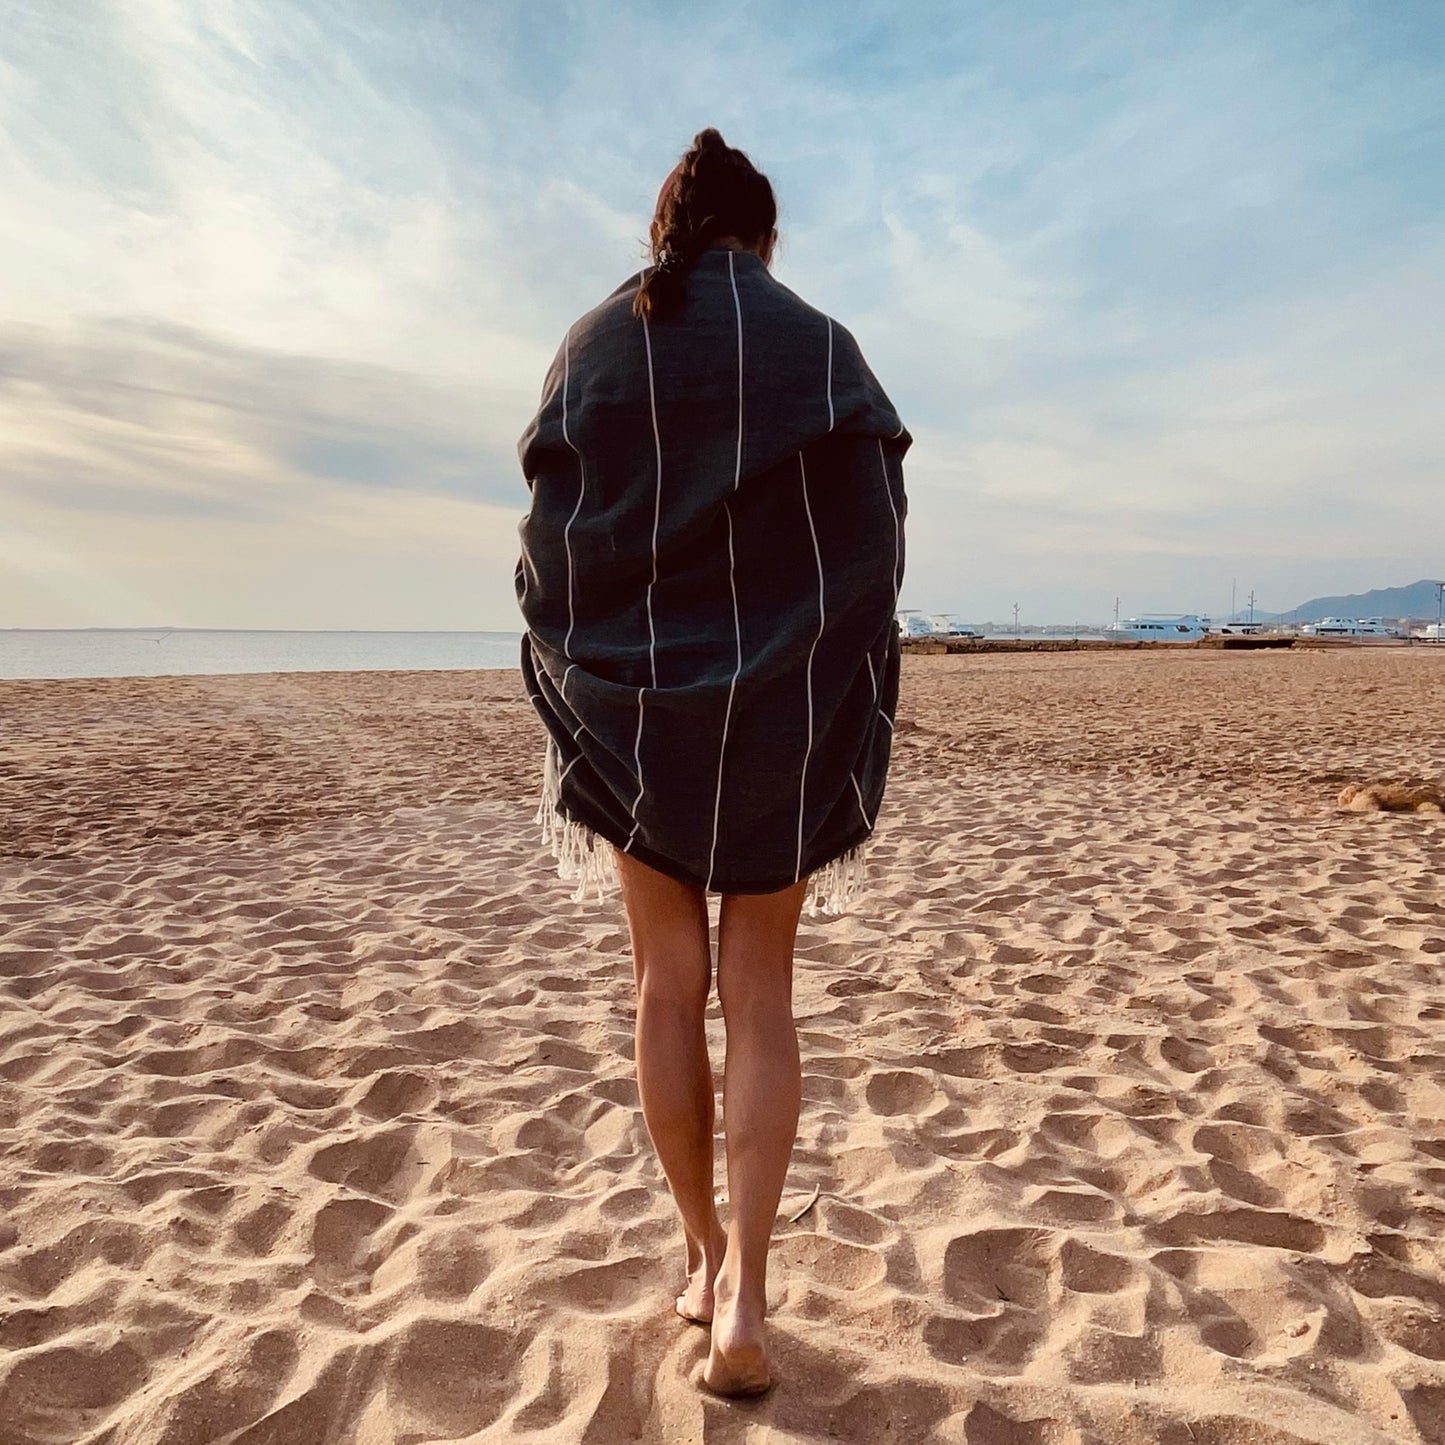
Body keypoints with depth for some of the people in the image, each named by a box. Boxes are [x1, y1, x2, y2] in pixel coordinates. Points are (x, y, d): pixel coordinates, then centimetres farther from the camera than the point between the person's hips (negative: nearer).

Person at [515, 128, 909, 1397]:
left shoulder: (594, 346, 4)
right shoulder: (820, 346, 1)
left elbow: (553, 534, 1)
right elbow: (873, 536, -3)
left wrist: (578, 695, 9)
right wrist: (850, 706, 5)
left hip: (633, 702, 1)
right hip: (785, 703, 0)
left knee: (671, 983, 11)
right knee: (760, 991, 8)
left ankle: (706, 1257, 22)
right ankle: (744, 1290, 1)